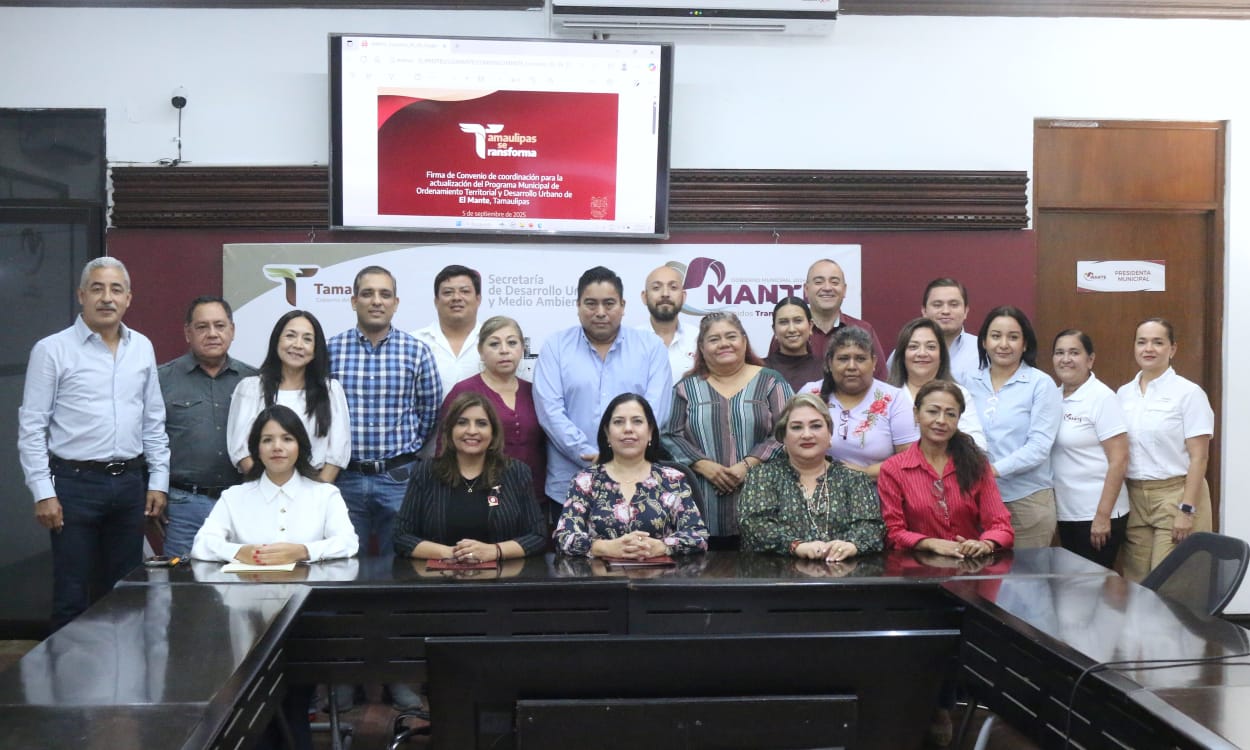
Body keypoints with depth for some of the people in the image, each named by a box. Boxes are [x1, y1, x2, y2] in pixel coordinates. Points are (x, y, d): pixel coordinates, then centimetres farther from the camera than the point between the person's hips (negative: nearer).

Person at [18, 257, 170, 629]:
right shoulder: (52, 350, -5)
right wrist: (43, 493, -11)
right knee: (72, 596, 2)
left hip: (129, 483, 4)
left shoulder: (142, 347, 8)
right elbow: (31, 428, -6)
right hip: (75, 484, -4)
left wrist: (158, 480, 8)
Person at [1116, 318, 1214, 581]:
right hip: (1133, 499, 5)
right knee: (1136, 584, 6)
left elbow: (1198, 458, -9)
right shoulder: (1123, 393, 9)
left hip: (1176, 495, -5)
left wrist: (1187, 510, -15)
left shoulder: (1188, 393, -6)